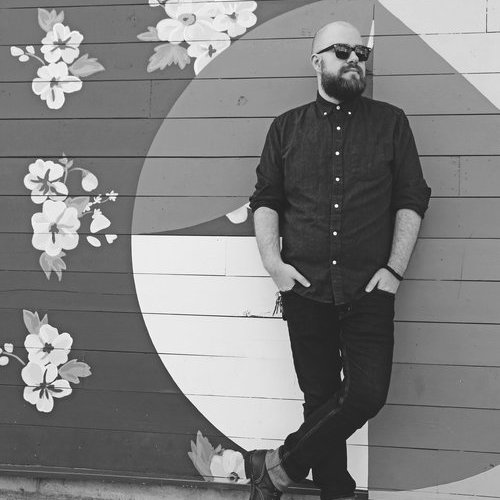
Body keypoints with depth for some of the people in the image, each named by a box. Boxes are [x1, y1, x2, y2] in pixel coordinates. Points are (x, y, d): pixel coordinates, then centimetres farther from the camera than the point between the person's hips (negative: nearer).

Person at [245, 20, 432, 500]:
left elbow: (411, 200, 5)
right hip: (306, 288, 1)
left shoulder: (391, 123, 8)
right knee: (320, 397, 6)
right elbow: (265, 200, 9)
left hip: (368, 289, 0)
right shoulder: (286, 127, 11)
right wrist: (273, 261, -5)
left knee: (367, 393, -11)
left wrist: (395, 268, -5)